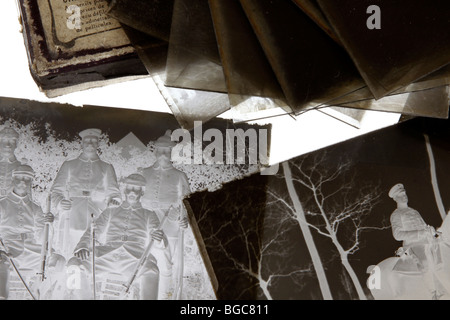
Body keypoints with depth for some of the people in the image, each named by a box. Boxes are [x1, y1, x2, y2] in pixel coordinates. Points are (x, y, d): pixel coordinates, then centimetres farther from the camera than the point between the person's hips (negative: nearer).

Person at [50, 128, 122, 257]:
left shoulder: (107, 168, 23)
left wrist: (114, 202, -6)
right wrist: (59, 202, -5)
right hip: (71, 218, 0)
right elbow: (56, 191, 17)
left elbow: (113, 193, 17)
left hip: (98, 219, 0)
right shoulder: (68, 165, 22)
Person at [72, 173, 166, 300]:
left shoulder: (149, 215, 26)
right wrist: (82, 246, -6)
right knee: (74, 264, -25)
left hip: (135, 255, -2)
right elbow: (92, 232, 18)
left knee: (151, 271, -36)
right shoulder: (110, 212, 30)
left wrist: (158, 240, -14)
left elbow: (156, 246, 13)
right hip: (107, 253, 2)